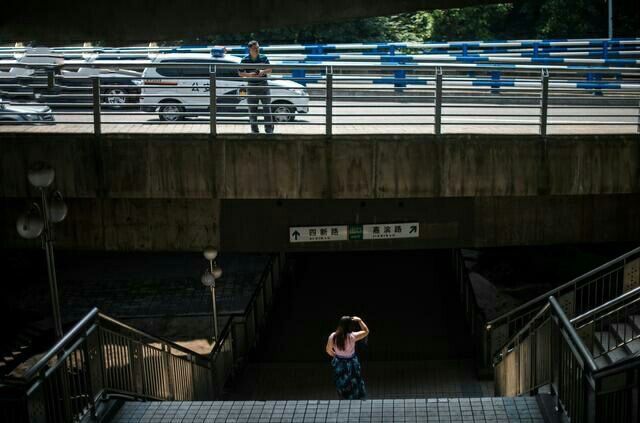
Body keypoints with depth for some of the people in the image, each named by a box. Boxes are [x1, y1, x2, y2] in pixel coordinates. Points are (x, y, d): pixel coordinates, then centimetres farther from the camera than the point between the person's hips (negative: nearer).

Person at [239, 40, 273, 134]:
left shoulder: (263, 58, 2)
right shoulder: (245, 60, -3)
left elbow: (270, 70, 7)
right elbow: (240, 73, 3)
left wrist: (263, 71, -14)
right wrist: (249, 75, -15)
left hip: (263, 85, 1)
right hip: (251, 87, 0)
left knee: (267, 107, -1)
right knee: (252, 109, 4)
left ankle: (269, 129, 6)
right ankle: (254, 129, 14)